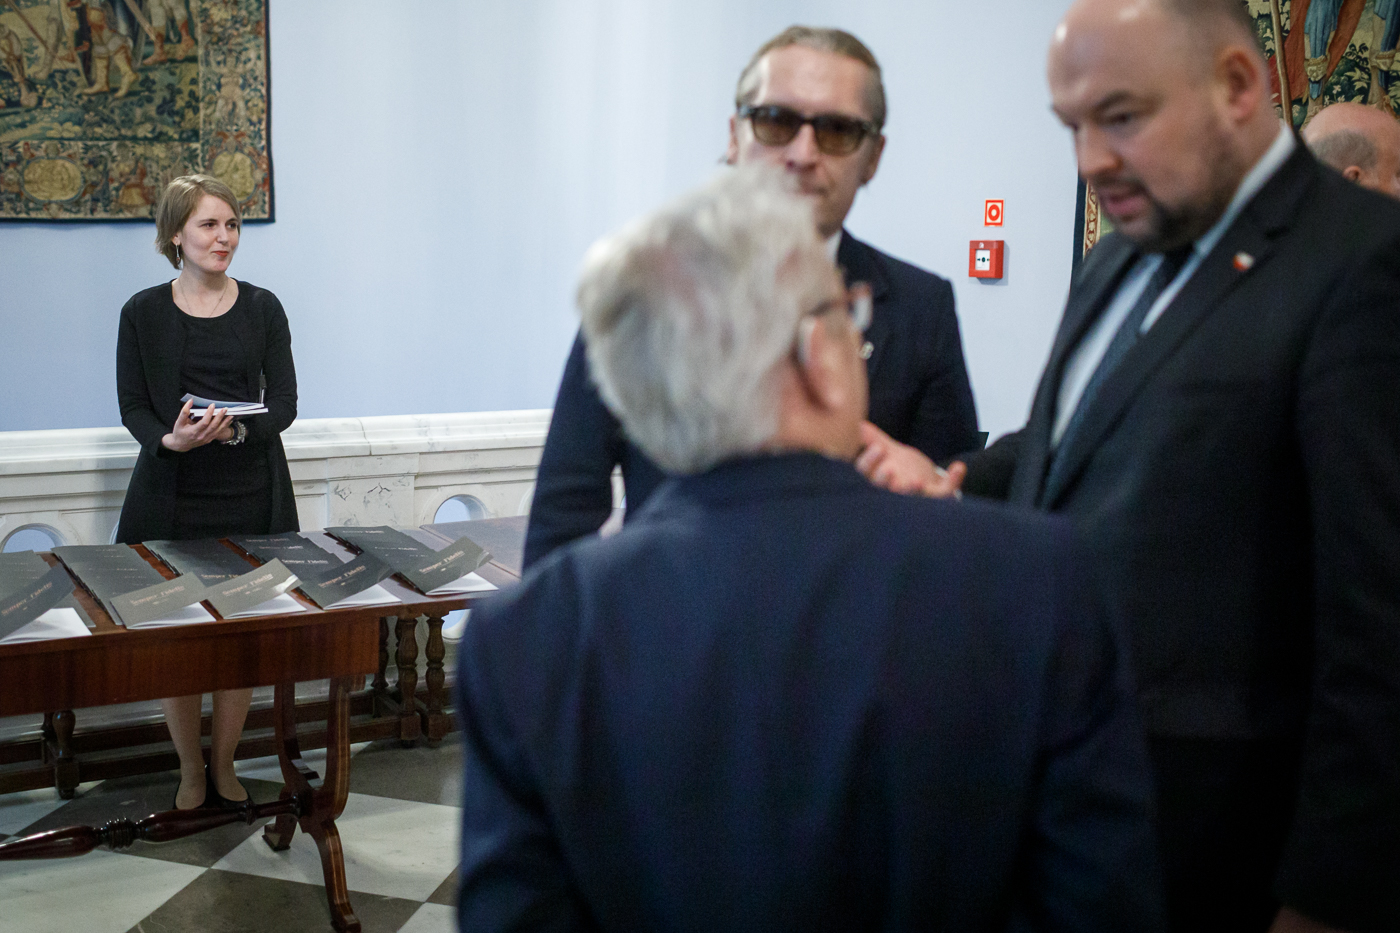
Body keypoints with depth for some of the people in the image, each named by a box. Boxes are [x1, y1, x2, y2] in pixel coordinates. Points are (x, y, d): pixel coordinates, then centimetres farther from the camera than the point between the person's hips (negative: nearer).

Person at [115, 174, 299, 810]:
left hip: (250, 493, 1)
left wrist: (237, 429, -19)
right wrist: (169, 440, -19)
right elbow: (133, 406, 2)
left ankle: (223, 767, 21)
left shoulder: (262, 309, 5)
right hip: (172, 494, -1)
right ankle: (190, 773, 18)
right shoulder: (144, 313, 2)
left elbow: (284, 402, 2)